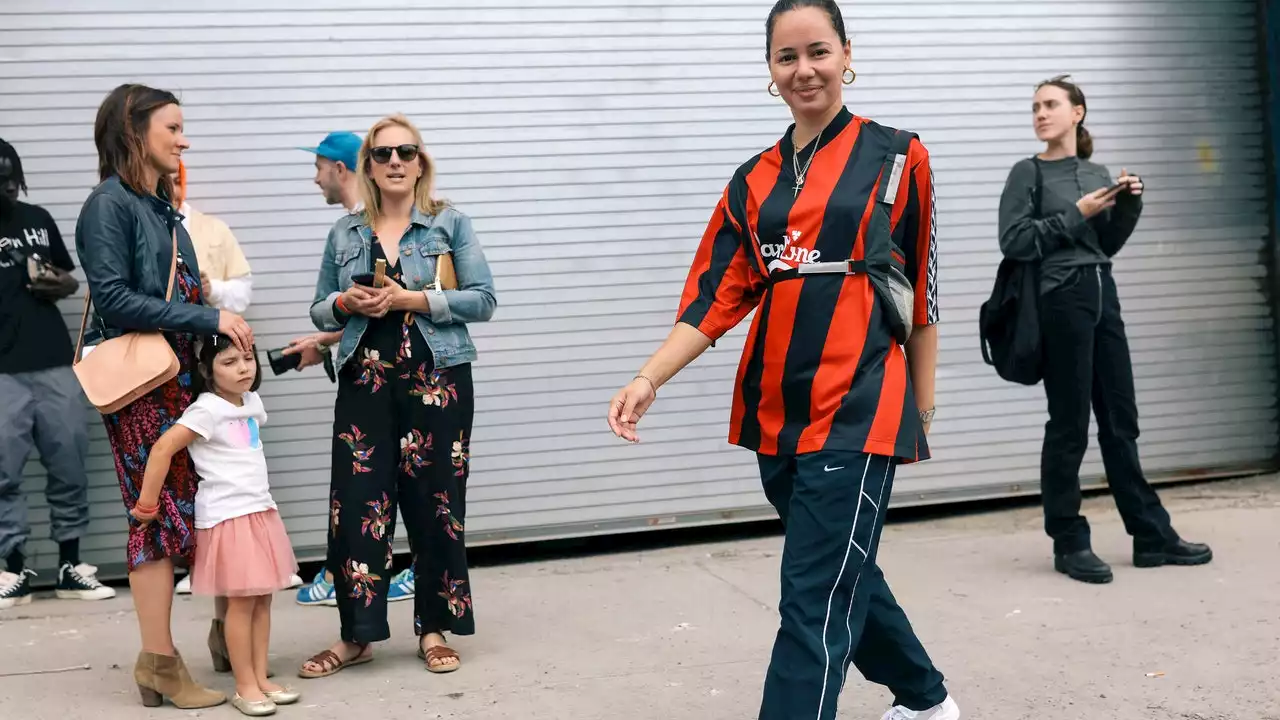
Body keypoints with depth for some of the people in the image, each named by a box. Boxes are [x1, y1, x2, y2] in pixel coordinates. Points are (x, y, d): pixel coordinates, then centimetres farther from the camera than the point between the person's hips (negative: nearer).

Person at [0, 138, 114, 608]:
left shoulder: (38, 219, 13)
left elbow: (71, 281, 21)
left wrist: (58, 283, 0)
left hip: (55, 364, 3)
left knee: (69, 466, 4)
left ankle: (70, 567, 12)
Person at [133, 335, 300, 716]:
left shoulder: (252, 402, 9)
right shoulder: (207, 409, -15)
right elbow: (162, 449, -20)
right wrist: (146, 505, -17)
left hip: (260, 511, 8)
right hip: (229, 517, -8)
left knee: (263, 599, 9)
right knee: (242, 602, -4)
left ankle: (260, 678, 16)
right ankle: (245, 687, 5)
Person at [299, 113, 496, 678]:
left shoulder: (450, 224, 2)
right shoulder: (345, 234, 11)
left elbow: (482, 299, -4)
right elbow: (320, 310, 16)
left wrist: (412, 300, -15)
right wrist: (348, 304, -7)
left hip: (437, 382, -2)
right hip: (364, 383, 2)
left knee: (435, 505, 2)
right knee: (357, 505, -2)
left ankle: (434, 630, 16)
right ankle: (357, 636, 10)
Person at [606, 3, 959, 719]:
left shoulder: (895, 157, -1)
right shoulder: (754, 181, 10)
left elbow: (923, 292, 3)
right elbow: (717, 295, 4)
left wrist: (923, 407, 4)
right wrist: (650, 378, -9)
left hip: (857, 409, -6)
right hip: (776, 412, 6)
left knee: (815, 601, -10)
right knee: (843, 574, 20)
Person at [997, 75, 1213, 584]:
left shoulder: (1097, 173, 13)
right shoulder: (1028, 173, -2)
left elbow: (1106, 245, 16)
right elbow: (1013, 241, -11)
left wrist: (1128, 206, -1)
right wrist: (1077, 214, -13)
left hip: (1103, 295, 6)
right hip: (1060, 300, -6)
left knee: (1121, 420, 9)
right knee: (1069, 426, -3)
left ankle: (1152, 535, 15)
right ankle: (1069, 543, 6)